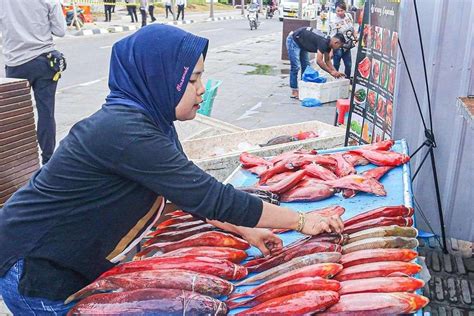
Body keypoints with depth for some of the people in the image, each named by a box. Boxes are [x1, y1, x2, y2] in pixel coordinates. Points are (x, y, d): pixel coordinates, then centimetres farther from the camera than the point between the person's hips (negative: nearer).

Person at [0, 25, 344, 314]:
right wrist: (301, 221, -22)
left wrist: (244, 230, -5)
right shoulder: (123, 131, -32)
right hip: (33, 271, -8)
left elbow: (193, 193, 4)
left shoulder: (150, 121, -2)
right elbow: (210, 196, -31)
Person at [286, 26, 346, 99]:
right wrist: (331, 72, -23)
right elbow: (319, 61, -31)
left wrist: (336, 72, 0)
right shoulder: (323, 43, -29)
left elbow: (327, 60, 9)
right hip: (293, 41, -10)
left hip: (301, 43, 10)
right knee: (296, 66, -12)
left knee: (306, 66, 7)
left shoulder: (328, 44, -2)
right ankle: (294, 91, -6)